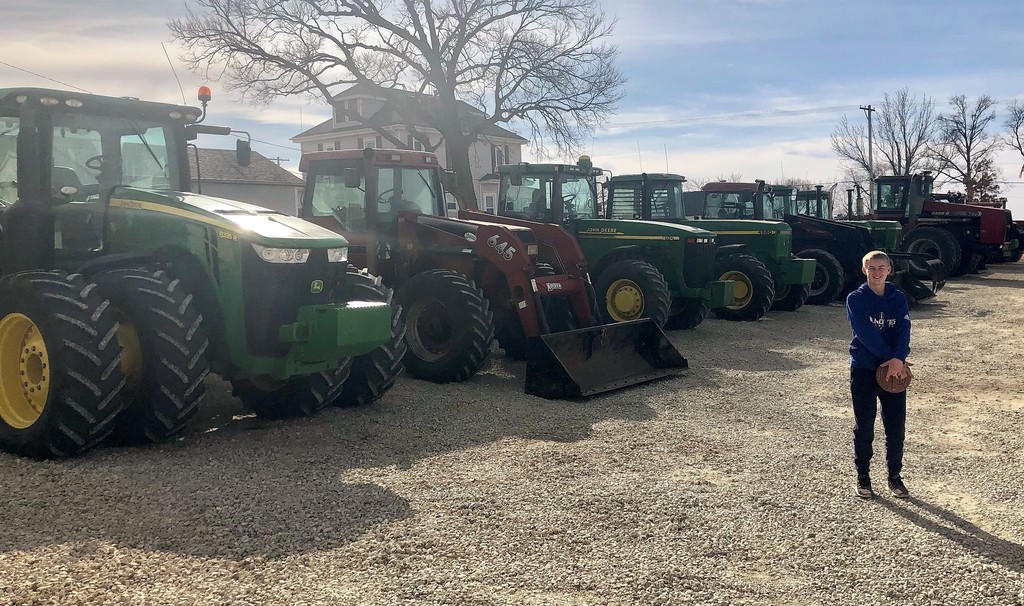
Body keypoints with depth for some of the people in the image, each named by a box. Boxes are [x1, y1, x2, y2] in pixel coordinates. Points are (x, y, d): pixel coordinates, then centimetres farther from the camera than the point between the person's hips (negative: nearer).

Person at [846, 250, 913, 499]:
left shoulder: (899, 299, 4)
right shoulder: (856, 299, -4)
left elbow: (904, 330, -9)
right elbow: (866, 334, -14)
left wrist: (899, 359, -24)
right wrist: (890, 357, -18)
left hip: (894, 369, 2)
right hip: (864, 369, -2)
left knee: (896, 425, 5)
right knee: (864, 426, 6)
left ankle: (895, 476, 20)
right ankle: (863, 476, 18)